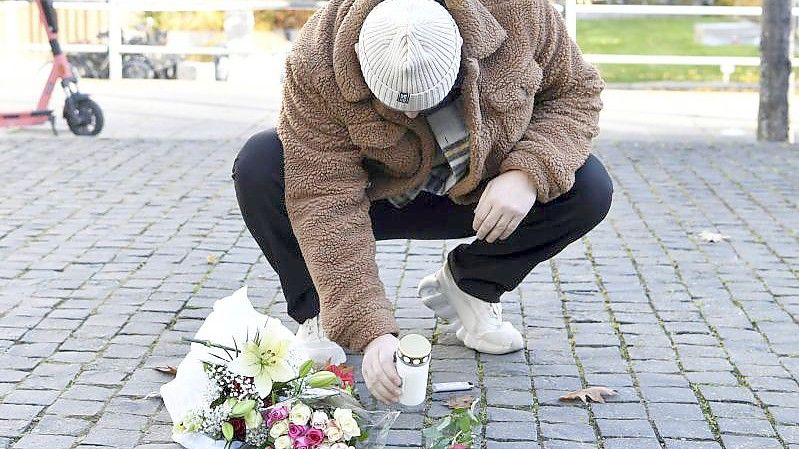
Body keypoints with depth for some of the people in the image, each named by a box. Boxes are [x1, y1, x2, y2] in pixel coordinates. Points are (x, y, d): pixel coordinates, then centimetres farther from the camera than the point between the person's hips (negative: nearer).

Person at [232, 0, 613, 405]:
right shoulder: (315, 67, -33)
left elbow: (576, 89, -12)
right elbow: (326, 203, -35)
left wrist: (529, 173, -31)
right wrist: (369, 330, -42)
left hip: (481, 190, 2)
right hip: (371, 192, -2)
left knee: (589, 188, -23)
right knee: (259, 169, -29)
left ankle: (466, 287, 1)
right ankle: (319, 314, -6)